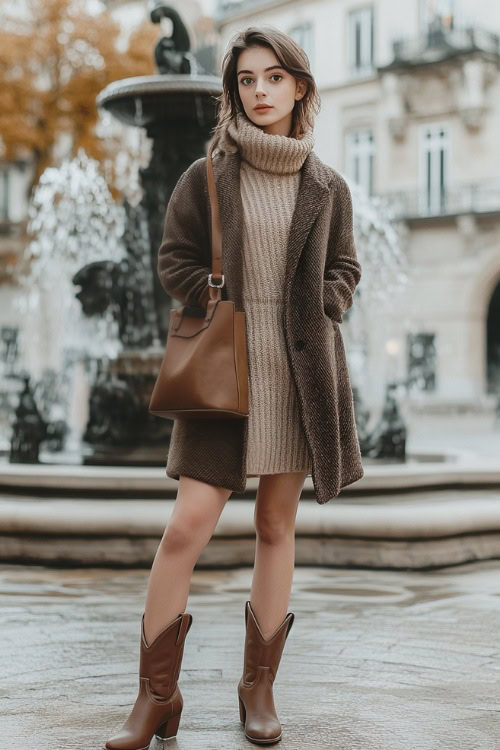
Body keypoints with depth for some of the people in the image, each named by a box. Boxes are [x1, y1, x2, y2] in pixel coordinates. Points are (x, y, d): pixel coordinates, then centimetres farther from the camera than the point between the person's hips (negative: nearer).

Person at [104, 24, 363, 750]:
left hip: (301, 369, 2)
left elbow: (345, 269, 16)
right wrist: (226, 308, -6)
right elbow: (174, 259, 7)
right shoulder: (206, 177, 3)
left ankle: (259, 687, 17)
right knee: (187, 525, -10)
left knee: (277, 526, 6)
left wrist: (315, 313, -1)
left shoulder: (327, 187, 8)